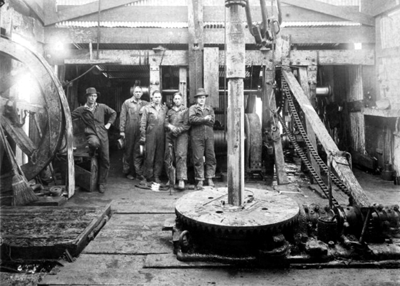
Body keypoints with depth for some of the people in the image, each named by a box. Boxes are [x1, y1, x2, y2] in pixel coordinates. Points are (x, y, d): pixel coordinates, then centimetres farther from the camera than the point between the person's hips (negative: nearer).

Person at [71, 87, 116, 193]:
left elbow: (113, 113, 18)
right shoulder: (81, 110, 1)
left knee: (105, 160, 1)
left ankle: (102, 183, 16)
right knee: (94, 143, -41)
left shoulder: (102, 107, 5)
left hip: (103, 135, 2)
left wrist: (109, 123, 9)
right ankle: (91, 152, -1)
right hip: (91, 134, -2)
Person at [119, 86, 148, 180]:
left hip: (140, 131, 2)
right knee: (128, 151, 5)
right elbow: (122, 117, 1)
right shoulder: (127, 103, 4)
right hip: (129, 131, -1)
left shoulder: (144, 104, 9)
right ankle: (128, 172, 16)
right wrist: (122, 130, -4)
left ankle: (138, 172, 6)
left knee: (139, 152, 1)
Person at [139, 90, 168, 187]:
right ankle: (146, 178, 6)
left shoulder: (165, 108, 12)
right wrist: (143, 136, -5)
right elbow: (143, 123, 1)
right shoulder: (147, 108, 4)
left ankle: (156, 176, 16)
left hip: (161, 136, 3)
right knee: (149, 157, -3)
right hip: (150, 135, -3)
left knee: (160, 157, 6)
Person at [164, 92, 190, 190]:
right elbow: (165, 122, 11)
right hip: (170, 135, 4)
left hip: (181, 135, -4)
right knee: (168, 157, 2)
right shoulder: (170, 111, 21)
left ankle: (181, 180, -20)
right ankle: (170, 179, 13)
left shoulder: (186, 110, 7)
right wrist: (170, 126, -9)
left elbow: (187, 124, -1)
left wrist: (178, 129, -12)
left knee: (181, 156, -16)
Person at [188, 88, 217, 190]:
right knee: (198, 158, -4)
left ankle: (210, 179, 11)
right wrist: (204, 118, -13)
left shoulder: (210, 108, 18)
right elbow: (192, 119, -9)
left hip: (209, 135, 3)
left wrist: (199, 120, -5)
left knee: (211, 157, 2)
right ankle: (200, 181, 2)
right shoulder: (192, 108, 10)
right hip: (197, 136, -3)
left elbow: (212, 121, 2)